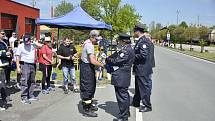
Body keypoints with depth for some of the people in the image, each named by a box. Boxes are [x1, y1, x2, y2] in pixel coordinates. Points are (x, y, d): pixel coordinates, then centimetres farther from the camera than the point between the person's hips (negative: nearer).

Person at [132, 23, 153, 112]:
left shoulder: (144, 41, -20)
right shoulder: (140, 40, 12)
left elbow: (143, 55, -27)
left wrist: (133, 56, -16)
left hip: (143, 69, -10)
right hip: (139, 69, 10)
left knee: (144, 87, 0)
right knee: (138, 86, 21)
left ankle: (147, 106, 12)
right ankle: (136, 102, 36)